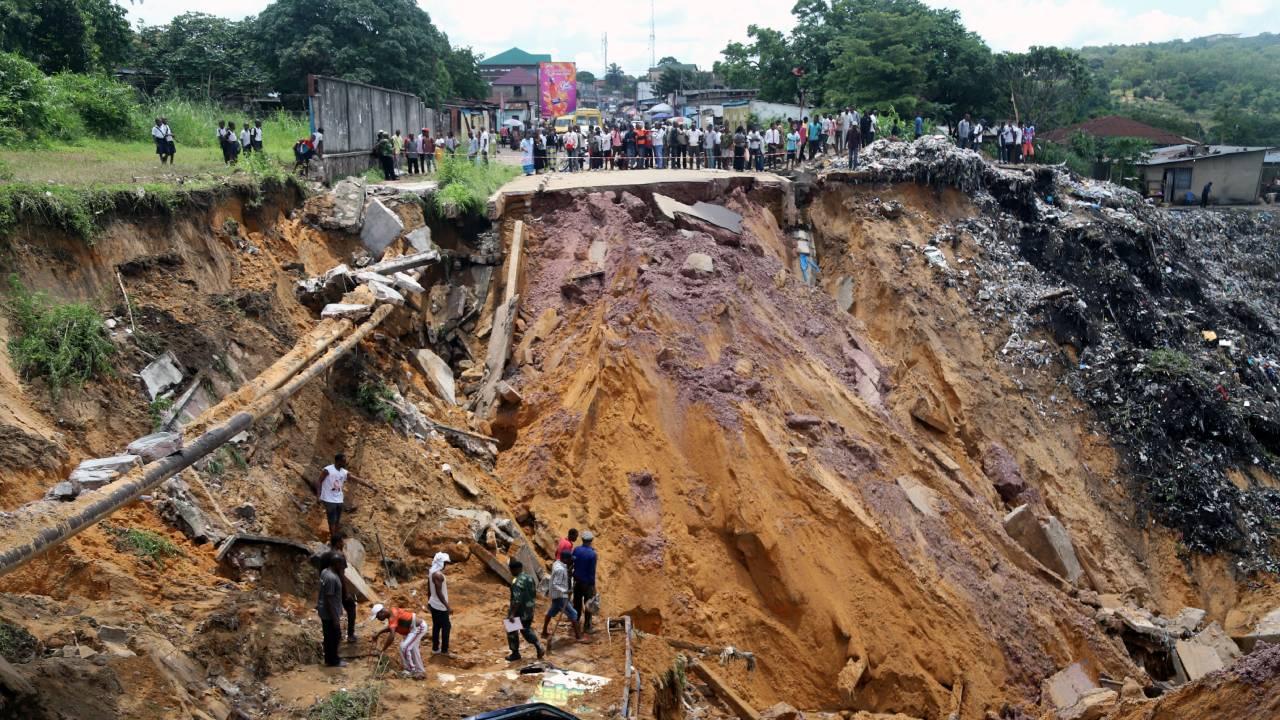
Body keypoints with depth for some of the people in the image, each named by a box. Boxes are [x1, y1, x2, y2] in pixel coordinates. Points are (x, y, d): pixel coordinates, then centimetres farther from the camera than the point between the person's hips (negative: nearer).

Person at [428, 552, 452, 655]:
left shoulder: (431, 572, 4)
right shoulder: (438, 575, -26)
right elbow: (439, 593, -26)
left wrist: (429, 601, 25)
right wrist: (447, 606, -22)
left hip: (433, 604, 9)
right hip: (440, 606, -9)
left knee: (436, 626, 17)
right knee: (446, 627, 3)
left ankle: (435, 649, 25)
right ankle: (444, 650, 10)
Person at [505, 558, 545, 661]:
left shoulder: (517, 582, -24)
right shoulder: (530, 578, 3)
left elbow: (517, 600, -29)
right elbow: (534, 594, 12)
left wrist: (512, 614, -29)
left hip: (519, 611, -8)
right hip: (529, 610, 8)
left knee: (512, 631, 10)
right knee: (527, 629, 23)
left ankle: (515, 653, 19)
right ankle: (539, 647, 13)